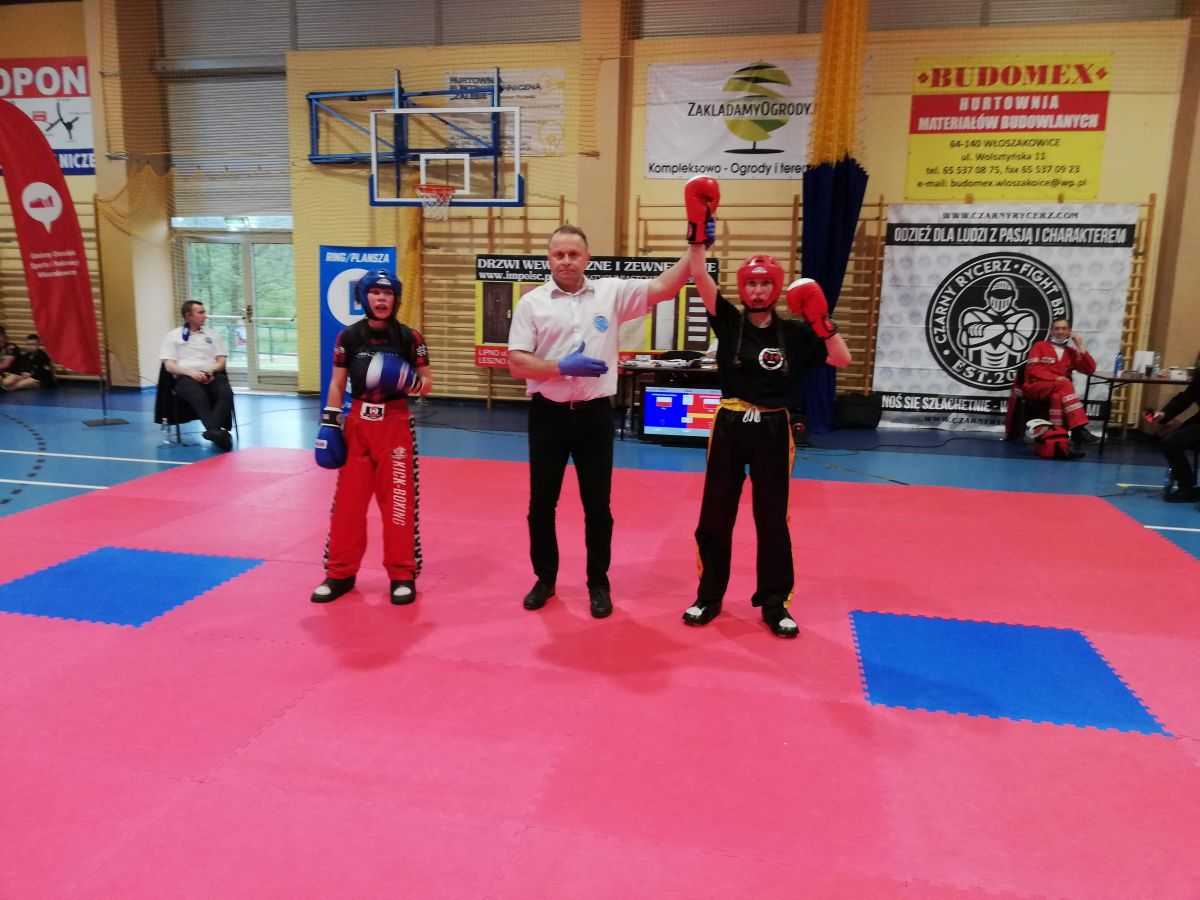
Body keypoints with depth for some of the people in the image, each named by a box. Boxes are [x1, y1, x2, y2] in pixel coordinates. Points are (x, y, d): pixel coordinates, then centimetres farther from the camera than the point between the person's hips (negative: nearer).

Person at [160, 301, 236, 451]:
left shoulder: (212, 335, 24)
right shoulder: (173, 336, 15)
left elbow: (221, 361, 16)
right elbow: (169, 365, 5)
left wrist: (211, 371, -7)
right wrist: (192, 373, -14)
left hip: (212, 375, 3)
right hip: (186, 377, -3)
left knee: (226, 393, -34)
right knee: (199, 397, -40)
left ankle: (212, 431, -51)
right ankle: (216, 430, -56)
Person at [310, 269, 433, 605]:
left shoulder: (409, 337, -4)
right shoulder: (348, 337, 1)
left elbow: (428, 383, 1)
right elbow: (337, 384, 6)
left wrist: (410, 381, -21)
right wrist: (329, 422, -1)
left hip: (395, 424, -2)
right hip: (356, 425, 2)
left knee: (398, 501, 2)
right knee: (347, 500, 7)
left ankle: (403, 574, 15)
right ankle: (341, 573, 21)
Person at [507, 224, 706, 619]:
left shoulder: (611, 292, 1)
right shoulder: (532, 302, -1)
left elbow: (663, 288, -7)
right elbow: (516, 363, -6)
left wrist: (696, 248, -16)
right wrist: (563, 367, -18)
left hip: (595, 414, 0)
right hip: (548, 415, 0)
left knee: (598, 505, 9)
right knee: (541, 505, 11)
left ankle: (598, 583, 26)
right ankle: (545, 579, 30)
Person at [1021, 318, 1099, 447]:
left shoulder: (1072, 352, 19)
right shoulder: (1040, 346, 10)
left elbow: (1090, 369, 8)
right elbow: (1033, 369, -4)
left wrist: (1080, 347, 4)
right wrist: (1055, 378, -18)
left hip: (1058, 391, 3)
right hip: (1036, 386, -3)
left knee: (1057, 398, -37)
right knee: (1065, 384, -34)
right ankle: (1079, 429, -41)